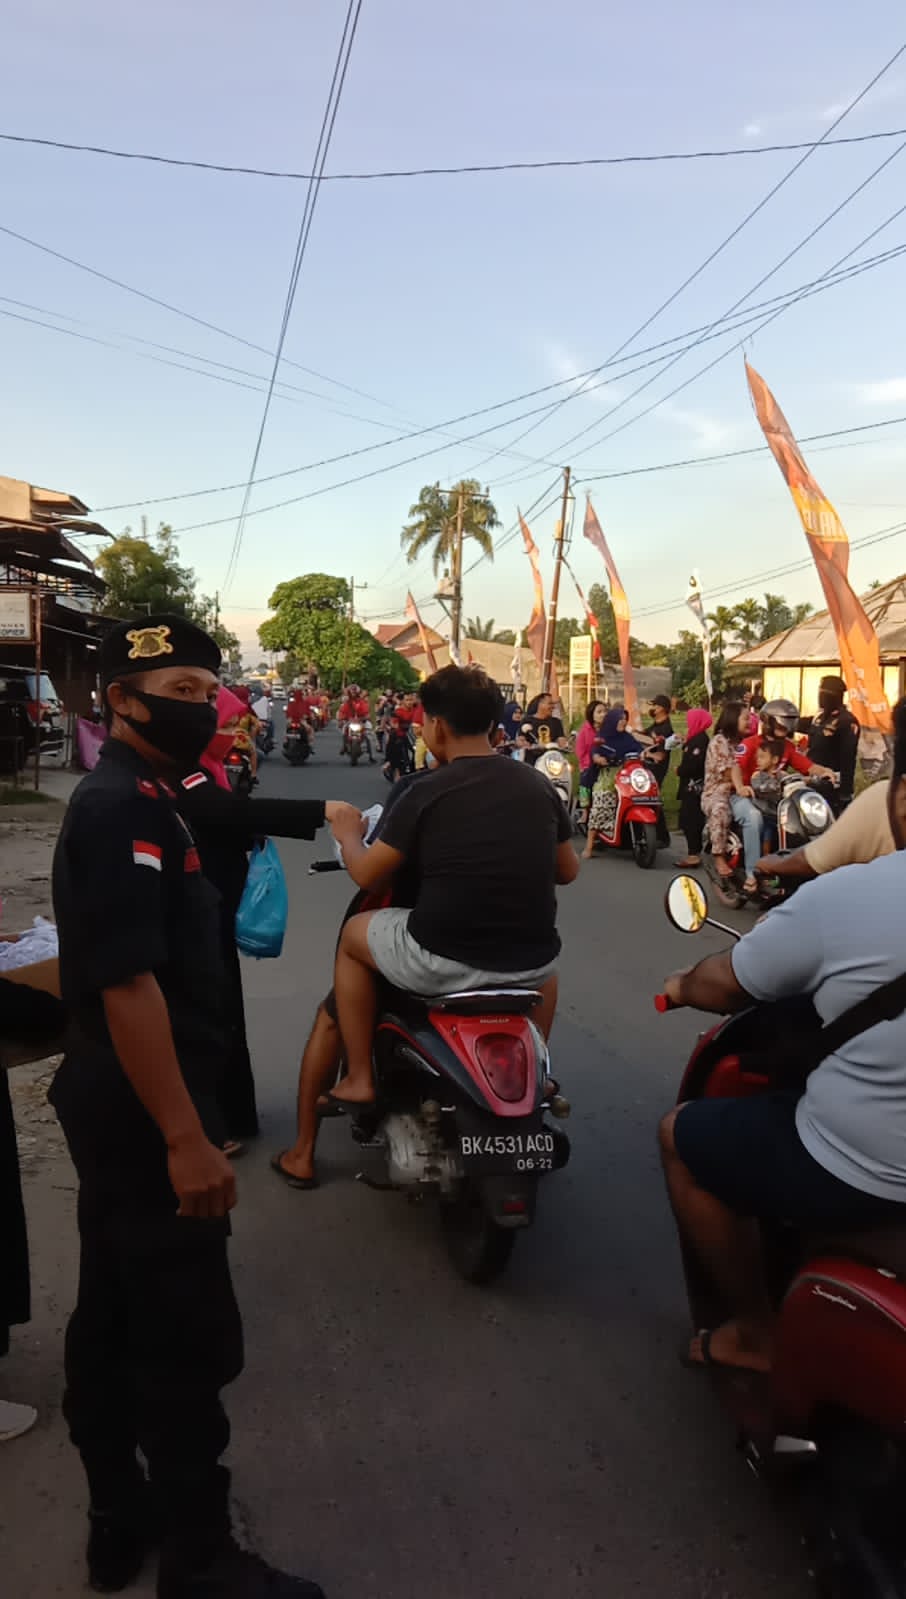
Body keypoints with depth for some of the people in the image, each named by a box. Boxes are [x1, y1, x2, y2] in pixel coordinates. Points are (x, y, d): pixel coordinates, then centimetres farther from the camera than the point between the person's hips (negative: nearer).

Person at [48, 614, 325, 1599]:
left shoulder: (128, 798, 13)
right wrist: (185, 1137, -26)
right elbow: (127, 981, -27)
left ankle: (120, 1517, 36)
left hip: (116, 1101, 11)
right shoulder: (125, 806, -20)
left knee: (113, 1319, 20)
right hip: (144, 1108, -11)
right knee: (188, 1340, 2)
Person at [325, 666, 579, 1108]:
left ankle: (360, 1079, 27)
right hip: (528, 966, 4)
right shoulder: (538, 786, 4)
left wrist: (347, 835, 20)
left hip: (443, 962, -4)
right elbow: (567, 871, 16)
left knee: (353, 936, 25)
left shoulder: (426, 793, -8)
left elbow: (366, 875, -1)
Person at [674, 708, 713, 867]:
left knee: (690, 820, -9)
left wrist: (679, 770, -9)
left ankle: (693, 854, -9)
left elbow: (693, 764, -24)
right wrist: (681, 769, 2)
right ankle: (694, 852, 20)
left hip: (694, 785, -11)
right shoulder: (697, 739, 16)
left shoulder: (699, 740, -16)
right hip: (693, 785, 11)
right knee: (692, 819, 14)